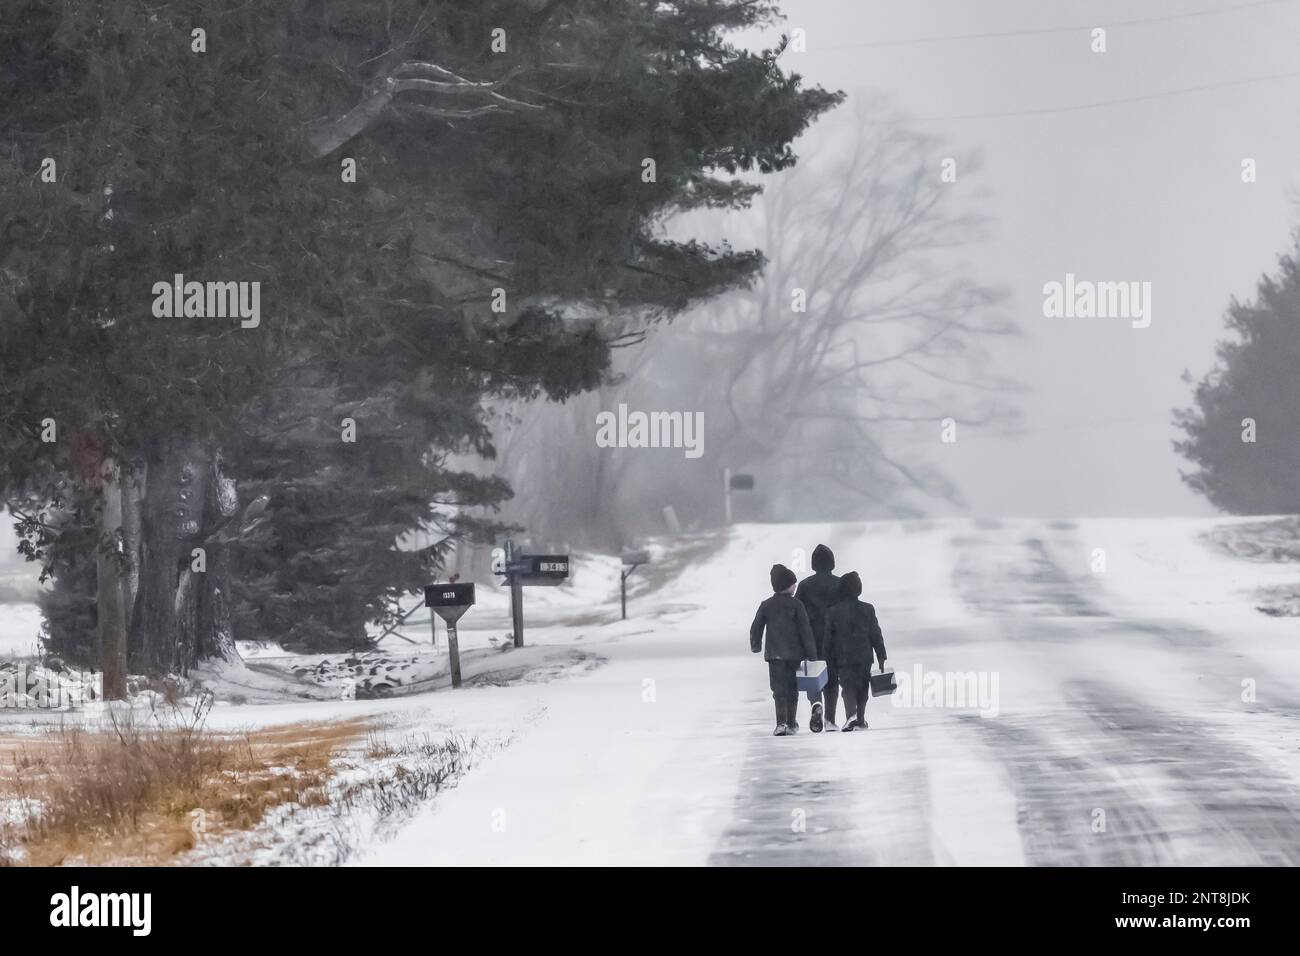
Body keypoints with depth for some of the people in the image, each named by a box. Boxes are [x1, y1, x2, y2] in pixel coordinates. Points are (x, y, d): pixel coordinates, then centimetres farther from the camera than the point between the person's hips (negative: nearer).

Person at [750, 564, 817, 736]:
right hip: (794, 653, -1)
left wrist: (755, 646, 26)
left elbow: (756, 628, 7)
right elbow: (806, 630, -5)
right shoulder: (796, 604, -4)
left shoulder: (766, 605, 3)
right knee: (792, 688, 13)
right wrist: (811, 654, -1)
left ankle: (781, 722, -20)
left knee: (779, 689, -3)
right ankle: (791, 723, 20)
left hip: (774, 653, 1)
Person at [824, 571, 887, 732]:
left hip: (843, 658, -1)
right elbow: (876, 635, -2)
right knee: (862, 688, 16)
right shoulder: (867, 609, -4)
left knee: (848, 687, -1)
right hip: (864, 657, 1)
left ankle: (851, 714, -25)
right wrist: (881, 658, 3)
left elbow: (828, 639, 0)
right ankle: (860, 721, 22)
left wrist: (829, 661, 7)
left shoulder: (833, 612, -3)